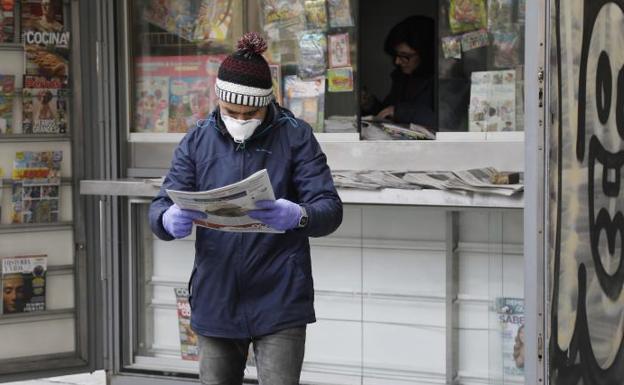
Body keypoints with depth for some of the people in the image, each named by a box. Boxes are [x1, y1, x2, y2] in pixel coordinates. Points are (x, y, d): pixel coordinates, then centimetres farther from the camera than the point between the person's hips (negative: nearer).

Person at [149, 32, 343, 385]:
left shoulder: (295, 137, -4)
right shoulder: (198, 140, 4)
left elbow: (330, 208, -10)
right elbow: (161, 209, 0)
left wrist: (298, 216, -34)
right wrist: (170, 220, -26)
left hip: (279, 302, -3)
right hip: (216, 300, 3)